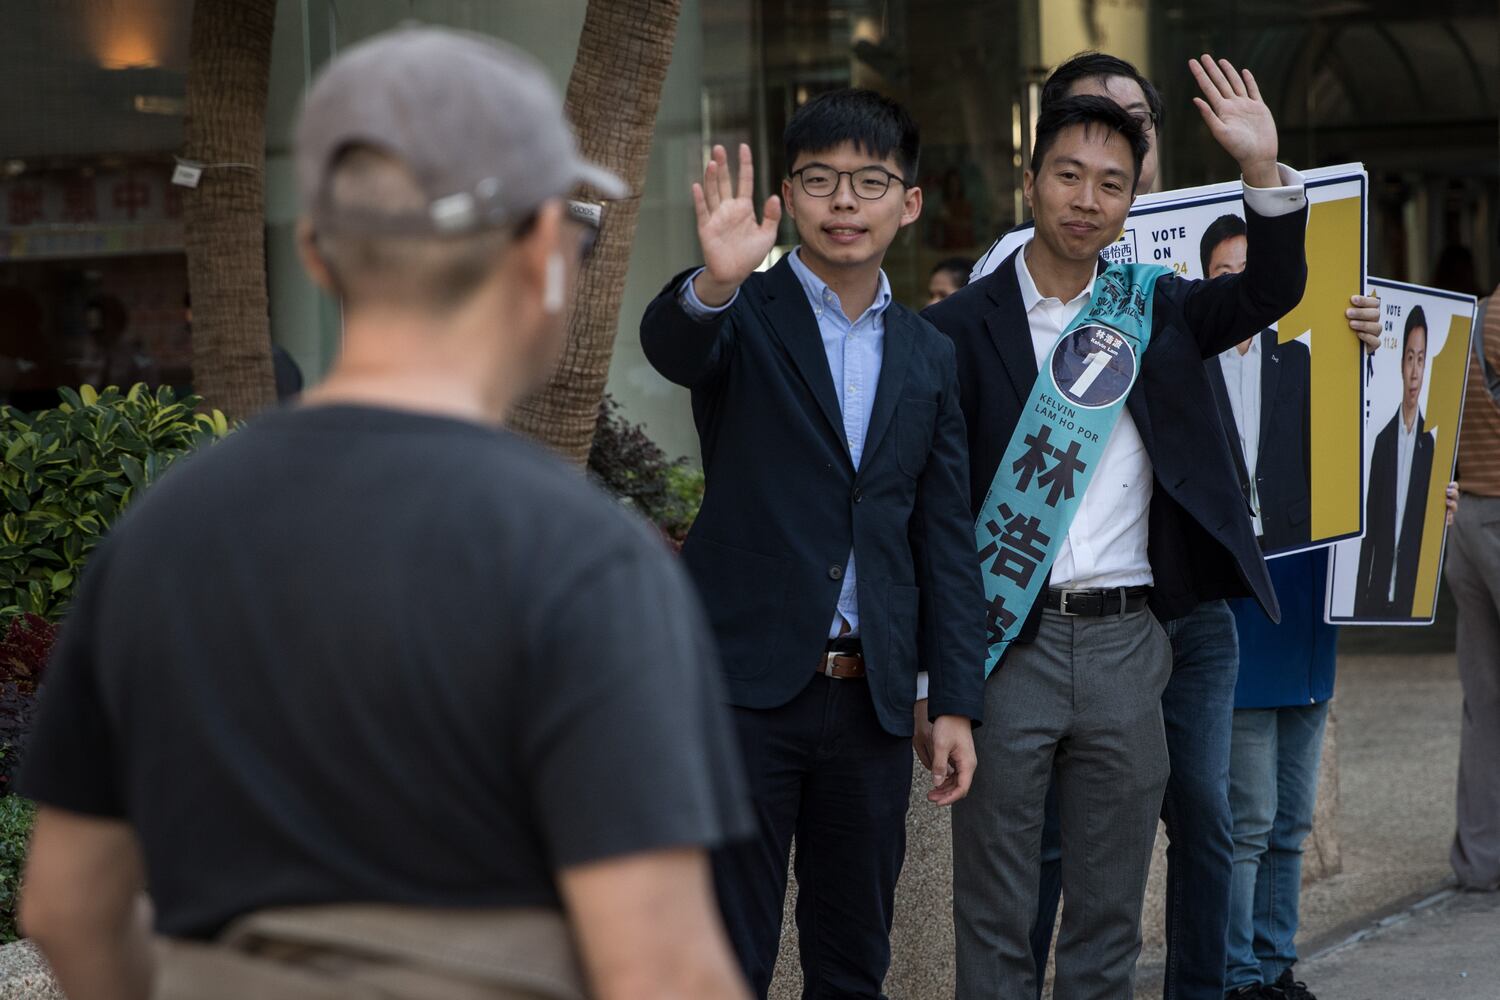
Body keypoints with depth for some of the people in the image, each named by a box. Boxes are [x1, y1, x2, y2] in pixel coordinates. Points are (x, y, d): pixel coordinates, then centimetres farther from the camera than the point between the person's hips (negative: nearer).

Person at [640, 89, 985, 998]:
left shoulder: (928, 356, 13)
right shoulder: (746, 315, 0)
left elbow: (947, 538, 13)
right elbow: (671, 345, -25)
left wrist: (957, 702, 7)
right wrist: (715, 284, -48)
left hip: (872, 697, 5)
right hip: (747, 685, -4)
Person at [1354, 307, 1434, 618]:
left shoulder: (1429, 445, -1)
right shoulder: (1383, 440, 8)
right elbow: (1369, 528, 8)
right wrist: (1359, 604, 4)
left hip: (1410, 597, -3)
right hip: (1376, 595, 3)